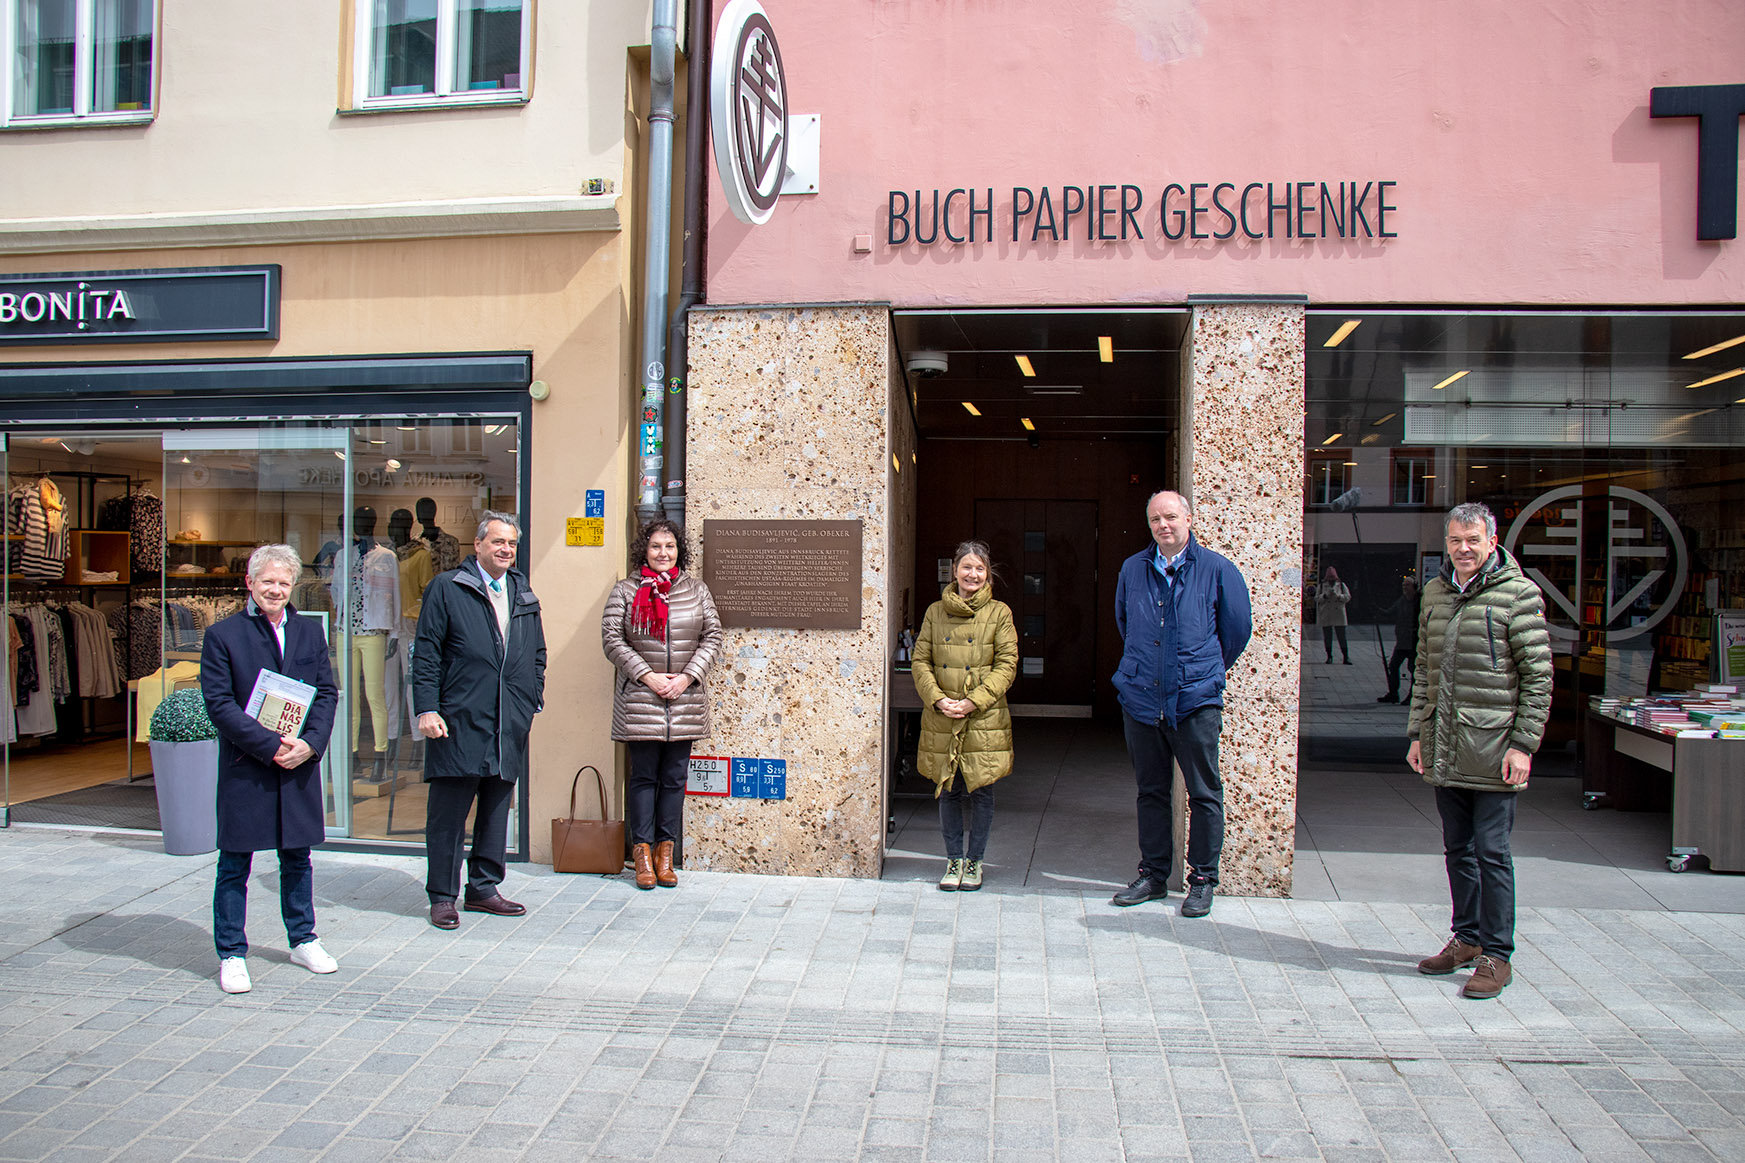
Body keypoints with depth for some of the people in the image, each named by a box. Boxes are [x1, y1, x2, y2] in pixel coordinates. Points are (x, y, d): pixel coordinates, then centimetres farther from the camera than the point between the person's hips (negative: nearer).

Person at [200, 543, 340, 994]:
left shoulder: (310, 633, 8)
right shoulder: (223, 635, -4)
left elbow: (327, 693, 7)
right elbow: (219, 703, -10)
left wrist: (310, 743, -9)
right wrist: (271, 744, -16)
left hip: (300, 766, 4)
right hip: (243, 768, -4)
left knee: (297, 859, 15)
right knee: (234, 865, 5)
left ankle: (302, 940, 29)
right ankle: (231, 954, 17)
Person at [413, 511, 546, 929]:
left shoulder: (523, 593, 15)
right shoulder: (446, 588, -1)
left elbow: (537, 654, 21)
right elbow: (426, 654, -3)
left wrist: (534, 702, 12)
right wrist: (426, 709, -10)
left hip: (511, 723, 5)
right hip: (459, 722, -5)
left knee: (497, 808, 11)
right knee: (448, 811, 1)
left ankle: (484, 888, 23)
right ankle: (442, 896, 12)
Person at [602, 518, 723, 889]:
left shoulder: (696, 590, 9)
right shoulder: (626, 591, 3)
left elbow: (712, 636, 7)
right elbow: (612, 639, -3)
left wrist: (687, 677, -6)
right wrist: (647, 676, -11)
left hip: (685, 701, 2)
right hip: (639, 700, -2)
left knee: (675, 778, 5)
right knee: (643, 776, 2)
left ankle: (666, 852, 14)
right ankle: (642, 850, 10)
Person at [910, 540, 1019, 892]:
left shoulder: (999, 613, 1)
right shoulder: (935, 612, 7)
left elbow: (1006, 665, -4)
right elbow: (920, 661, 6)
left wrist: (973, 702, -13)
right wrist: (938, 699, -10)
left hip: (984, 720, -2)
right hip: (941, 720, 2)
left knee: (981, 791, 4)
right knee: (948, 791, 7)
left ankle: (974, 860, 19)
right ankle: (954, 859, 21)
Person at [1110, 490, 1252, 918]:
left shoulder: (1217, 570, -2)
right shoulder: (1133, 569, 7)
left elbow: (1237, 629, 8)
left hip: (1195, 700, -3)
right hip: (1140, 698, 3)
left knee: (1204, 794, 2)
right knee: (1150, 791, 11)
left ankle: (1203, 879, 14)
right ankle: (1153, 874, 23)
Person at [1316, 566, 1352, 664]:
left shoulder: (1342, 585, 9)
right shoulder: (1321, 586, 9)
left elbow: (1348, 597, 1)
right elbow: (1317, 598, 1)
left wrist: (1338, 595, -17)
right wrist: (1326, 595, -16)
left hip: (1339, 614, -1)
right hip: (1325, 615, 1)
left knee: (1342, 636, -5)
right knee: (1327, 637, 2)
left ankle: (1346, 657, -4)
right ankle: (1329, 656, 11)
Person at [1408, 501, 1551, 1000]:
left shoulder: (1518, 593, -6)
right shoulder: (1436, 592, 12)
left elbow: (1538, 677, -7)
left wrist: (1523, 744, -13)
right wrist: (1417, 732, 12)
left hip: (1493, 748, -6)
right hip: (1443, 748, 6)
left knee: (1491, 852, -1)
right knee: (1457, 849, 14)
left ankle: (1496, 955, 10)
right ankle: (1467, 938, 28)